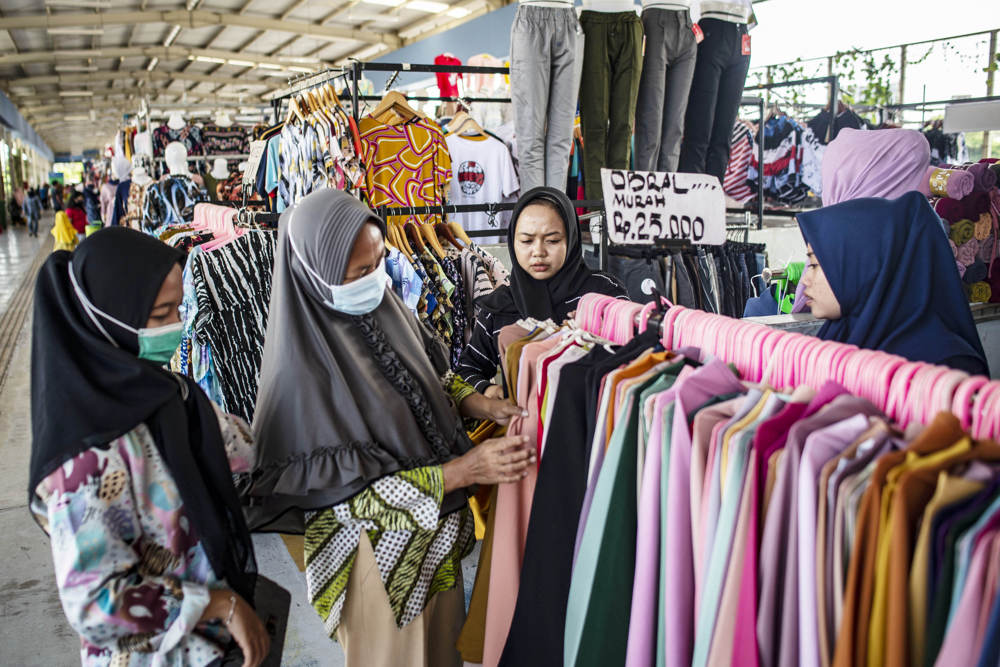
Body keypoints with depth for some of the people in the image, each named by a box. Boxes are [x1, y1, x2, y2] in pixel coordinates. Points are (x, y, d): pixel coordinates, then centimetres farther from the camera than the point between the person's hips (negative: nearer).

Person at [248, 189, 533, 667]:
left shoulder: (384, 305, -8)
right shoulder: (302, 367, -27)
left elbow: (432, 378, 9)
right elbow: (351, 491, -23)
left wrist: (479, 404, -9)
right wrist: (459, 472, -27)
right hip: (379, 548, -6)